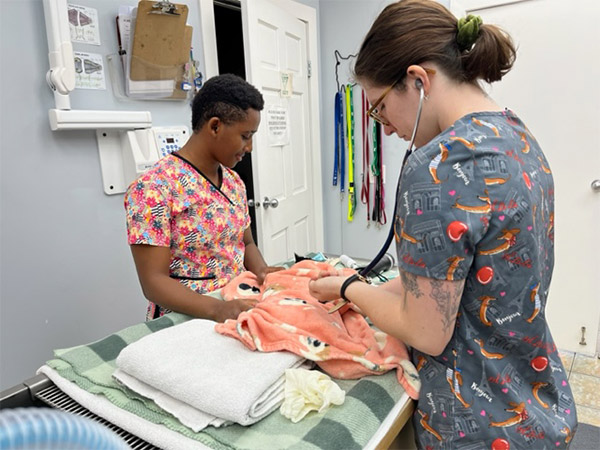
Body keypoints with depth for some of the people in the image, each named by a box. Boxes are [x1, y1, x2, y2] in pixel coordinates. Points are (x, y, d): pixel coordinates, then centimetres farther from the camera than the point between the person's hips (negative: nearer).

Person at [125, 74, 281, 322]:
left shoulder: (234, 181, 7)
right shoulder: (154, 187, -14)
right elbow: (153, 281, -15)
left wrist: (261, 270, -5)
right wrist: (217, 309, -29)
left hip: (239, 309, 7)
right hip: (185, 318, -6)